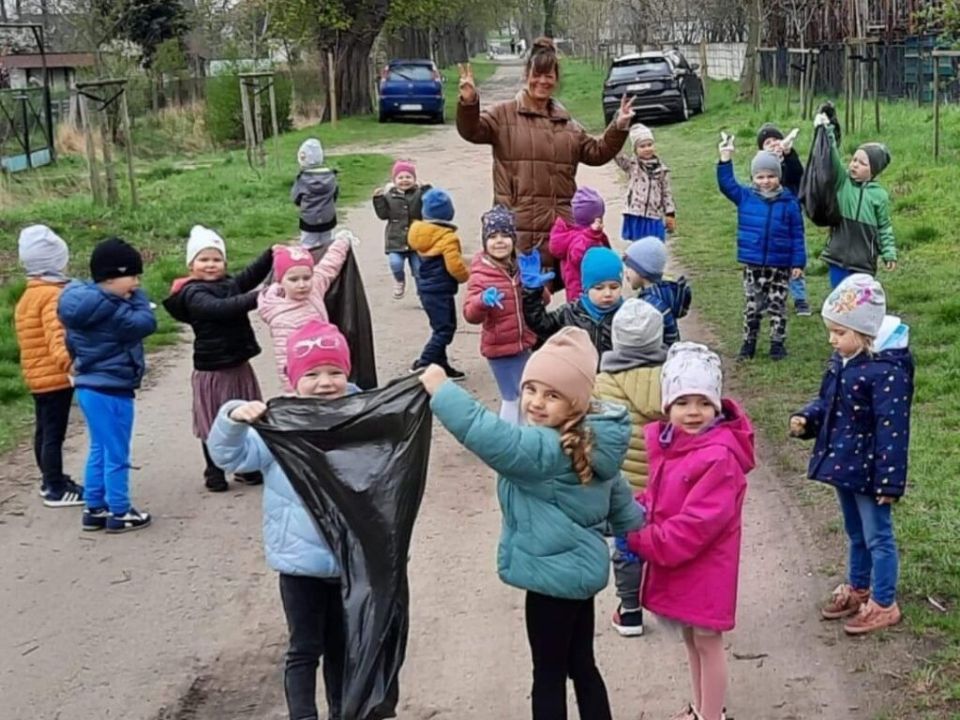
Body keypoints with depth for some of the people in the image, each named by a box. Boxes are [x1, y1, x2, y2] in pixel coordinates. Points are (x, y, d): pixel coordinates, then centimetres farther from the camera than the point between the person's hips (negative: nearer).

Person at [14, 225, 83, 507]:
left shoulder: (28, 296, 13)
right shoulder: (53, 295, -18)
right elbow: (57, 335, -32)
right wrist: (68, 360, -46)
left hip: (37, 375, 10)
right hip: (55, 376, -10)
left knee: (44, 430, 19)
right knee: (54, 433, -3)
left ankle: (51, 479, 32)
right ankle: (56, 490, 3)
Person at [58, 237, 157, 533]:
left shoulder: (83, 303, 8)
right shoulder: (110, 309, -22)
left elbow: (72, 344, 16)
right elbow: (145, 323, -23)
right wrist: (137, 297, -10)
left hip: (88, 386, 10)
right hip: (111, 391, -10)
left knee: (99, 451, 19)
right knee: (116, 455, 2)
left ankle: (94, 509, 26)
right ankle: (120, 513, 11)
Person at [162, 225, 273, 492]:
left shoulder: (230, 284, 7)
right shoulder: (193, 295, -15)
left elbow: (253, 273, -5)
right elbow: (220, 308, -31)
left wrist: (272, 254, -24)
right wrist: (255, 298, -42)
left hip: (239, 366, 7)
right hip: (212, 370, -6)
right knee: (214, 424, 6)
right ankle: (214, 473, 20)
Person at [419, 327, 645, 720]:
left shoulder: (546, 448, -27)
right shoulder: (590, 441, 3)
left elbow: (493, 437, -44)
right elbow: (617, 493, 18)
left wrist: (441, 391, -40)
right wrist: (637, 531, 34)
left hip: (553, 573, -9)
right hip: (580, 568, 9)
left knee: (549, 674, 6)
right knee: (581, 666, 21)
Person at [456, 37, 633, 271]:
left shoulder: (566, 123, 19)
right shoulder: (504, 114, 4)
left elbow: (596, 152, 23)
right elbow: (471, 131, -9)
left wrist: (618, 128, 9)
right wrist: (469, 102, -28)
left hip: (561, 226, 5)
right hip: (518, 227, -5)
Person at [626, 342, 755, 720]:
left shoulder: (720, 457, -26)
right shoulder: (665, 441, 0)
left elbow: (696, 524, -28)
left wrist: (640, 539, -21)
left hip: (705, 565, -8)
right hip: (672, 560, 8)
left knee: (707, 642, 7)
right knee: (690, 638, 22)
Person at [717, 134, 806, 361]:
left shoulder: (789, 202, -5)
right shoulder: (745, 197, 0)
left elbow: (797, 235, -3)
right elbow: (727, 184, -3)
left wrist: (798, 263, -4)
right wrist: (725, 159, -13)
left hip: (780, 265, -1)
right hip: (753, 264, 1)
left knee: (777, 305, 9)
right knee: (751, 305, 8)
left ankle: (777, 343, 19)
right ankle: (749, 343, 19)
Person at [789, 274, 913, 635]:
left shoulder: (887, 372, -26)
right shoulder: (842, 361, 2)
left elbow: (892, 430, -25)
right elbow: (827, 402, 16)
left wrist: (890, 481, -23)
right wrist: (807, 419, -5)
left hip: (867, 470, -9)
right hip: (843, 464, 9)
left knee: (877, 536, 7)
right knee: (855, 533, 24)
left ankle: (883, 604, 21)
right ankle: (857, 589, 41)